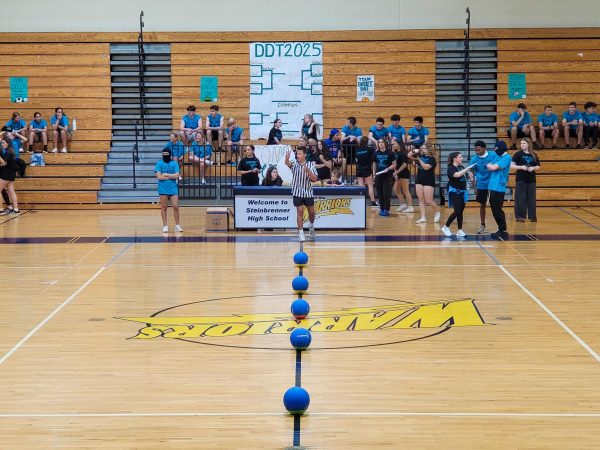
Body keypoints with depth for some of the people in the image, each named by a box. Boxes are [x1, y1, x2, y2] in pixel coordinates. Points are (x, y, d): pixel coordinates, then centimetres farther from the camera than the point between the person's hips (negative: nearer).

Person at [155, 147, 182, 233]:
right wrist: (171, 176, -8)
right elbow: (159, 176, -9)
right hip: (163, 189, -1)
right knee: (164, 207, 3)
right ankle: (165, 226, 11)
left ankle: (177, 225, 6)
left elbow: (176, 175, -6)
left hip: (173, 188, 1)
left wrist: (166, 175, -9)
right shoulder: (159, 163, 1)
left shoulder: (174, 163, 5)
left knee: (176, 206, -3)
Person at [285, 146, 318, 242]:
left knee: (311, 212, 10)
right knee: (300, 212, -5)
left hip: (308, 192, 1)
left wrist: (308, 171, -26)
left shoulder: (311, 165, -4)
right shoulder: (294, 163, -6)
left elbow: (314, 179, -9)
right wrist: (287, 158, -53)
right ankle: (301, 233, 0)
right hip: (297, 193, -1)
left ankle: (311, 226, 38)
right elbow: (287, 163, -29)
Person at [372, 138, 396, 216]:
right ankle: (381, 208, 16)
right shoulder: (376, 153, 7)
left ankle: (386, 210, 0)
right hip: (378, 175, 4)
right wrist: (374, 174, 11)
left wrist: (388, 169, -18)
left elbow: (394, 164, -2)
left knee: (387, 193, -5)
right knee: (380, 193, 6)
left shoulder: (389, 153, -5)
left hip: (387, 176, -4)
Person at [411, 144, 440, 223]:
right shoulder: (420, 156, 7)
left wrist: (419, 160, -22)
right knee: (421, 200, 3)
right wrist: (413, 151, -7)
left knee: (428, 201, -5)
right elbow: (409, 156, 11)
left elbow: (426, 167, -23)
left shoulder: (431, 158, -10)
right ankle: (423, 217, 6)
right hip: (419, 180, 6)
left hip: (429, 181, -6)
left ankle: (437, 212, 20)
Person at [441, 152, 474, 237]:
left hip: (462, 192, 7)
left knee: (460, 212, 7)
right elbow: (457, 174, -32)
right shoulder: (451, 168, -12)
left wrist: (469, 172, 4)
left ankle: (460, 231, 11)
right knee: (457, 211, -11)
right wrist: (467, 168, -31)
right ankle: (446, 227, 5)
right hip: (454, 192, -7)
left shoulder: (461, 167, 8)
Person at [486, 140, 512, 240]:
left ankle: (503, 231, -2)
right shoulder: (499, 157, 16)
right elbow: (491, 167, 18)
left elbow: (494, 167, -15)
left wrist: (489, 165, 4)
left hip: (499, 188, -9)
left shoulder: (507, 157, -11)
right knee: (494, 210, 12)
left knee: (498, 210, -7)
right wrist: (490, 166, -3)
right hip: (493, 187, 9)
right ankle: (501, 230, 19)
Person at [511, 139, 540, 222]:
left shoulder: (534, 155, 8)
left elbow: (538, 167, 13)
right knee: (521, 198, -3)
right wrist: (521, 167, -18)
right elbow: (512, 166, -5)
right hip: (521, 179, -3)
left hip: (531, 179, 3)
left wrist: (533, 168, -8)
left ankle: (532, 216, 12)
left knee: (531, 198, 5)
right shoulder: (518, 154, -2)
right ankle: (520, 216, 3)